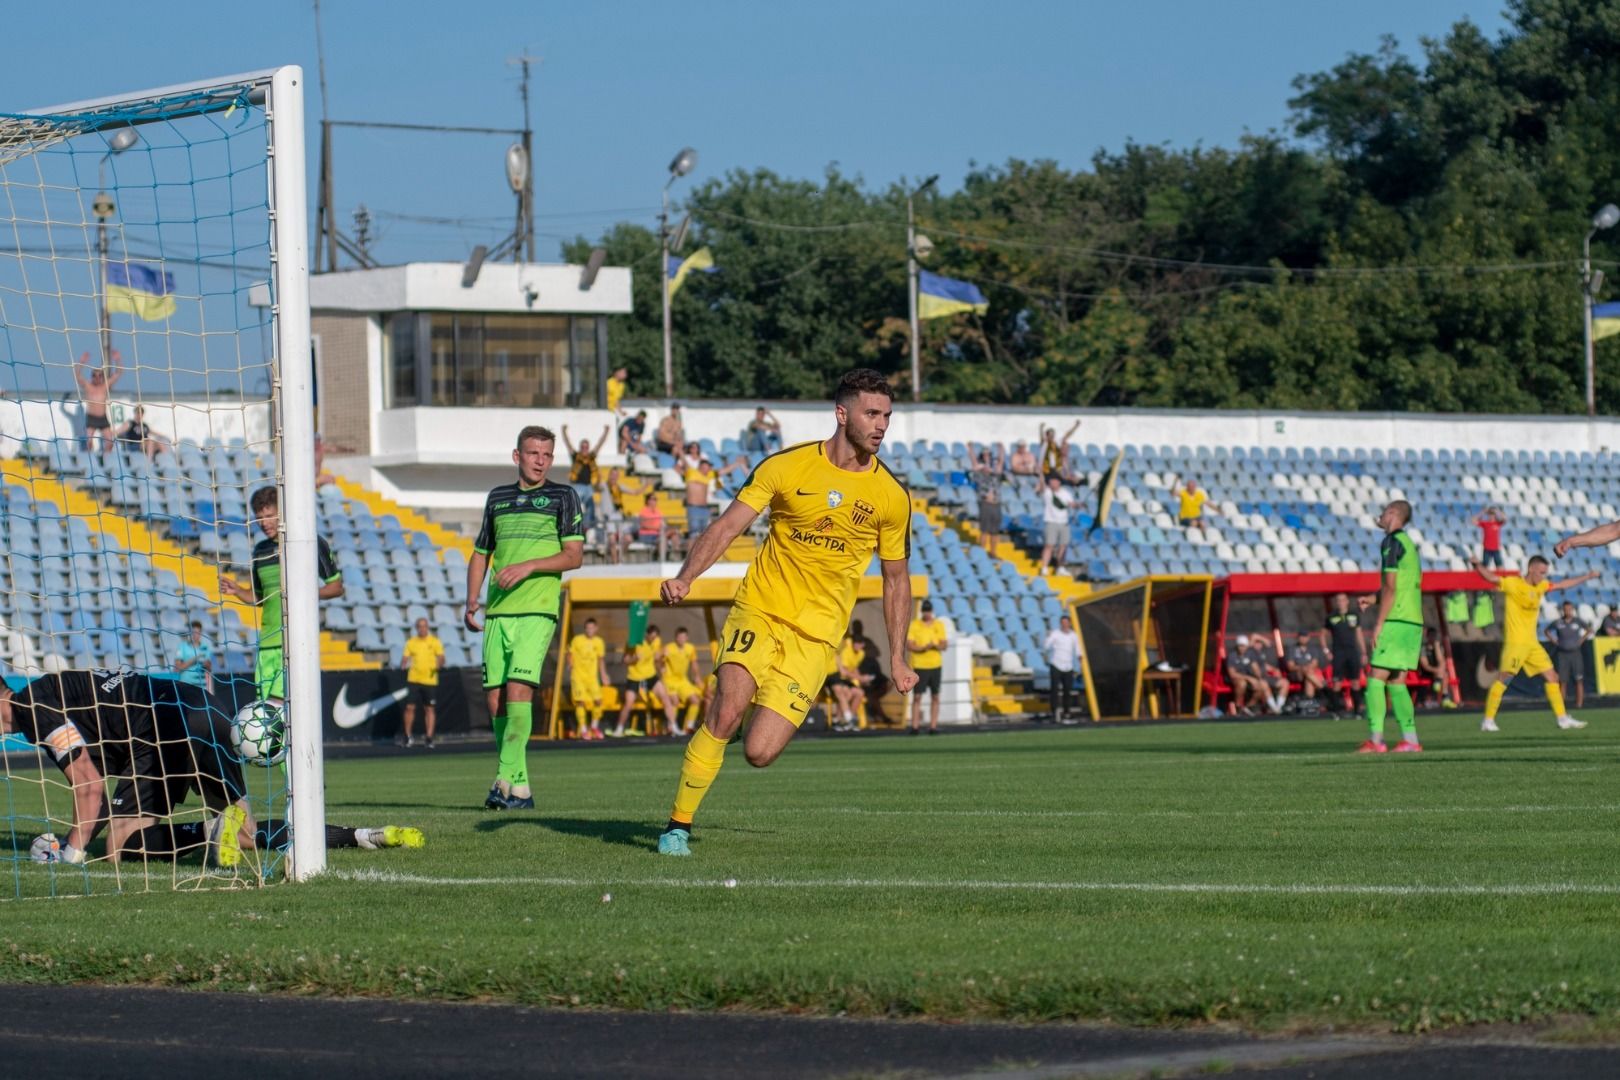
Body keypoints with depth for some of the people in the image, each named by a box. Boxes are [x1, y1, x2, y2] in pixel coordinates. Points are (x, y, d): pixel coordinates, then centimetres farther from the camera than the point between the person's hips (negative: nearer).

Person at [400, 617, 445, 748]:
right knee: (410, 707, -4)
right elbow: (405, 658, 6)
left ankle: (429, 737, 9)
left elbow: (441, 658, -3)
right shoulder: (411, 642, 8)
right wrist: (403, 664, -16)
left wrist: (439, 665, -25)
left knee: (430, 709, 2)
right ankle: (408, 736, 9)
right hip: (413, 679, 1)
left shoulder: (435, 642, 2)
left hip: (430, 680, -1)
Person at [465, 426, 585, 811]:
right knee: (495, 699, 0)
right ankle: (517, 786, 7)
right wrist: (472, 601, 11)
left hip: (537, 609, -5)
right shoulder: (497, 498, 18)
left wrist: (528, 566, -15)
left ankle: (508, 780, -20)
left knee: (518, 689, -18)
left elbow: (574, 555, -2)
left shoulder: (562, 497, 6)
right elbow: (480, 554, 24)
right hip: (497, 611, 5)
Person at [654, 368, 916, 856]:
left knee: (759, 753, -13)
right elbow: (727, 527, -4)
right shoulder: (787, 466, -3)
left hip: (815, 635, 1)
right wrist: (684, 578, -20)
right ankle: (678, 824, -7)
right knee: (726, 711, -23)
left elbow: (897, 579, 13)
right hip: (759, 610, -1)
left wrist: (897, 657, 11)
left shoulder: (892, 496, 1)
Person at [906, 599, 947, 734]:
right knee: (917, 696, -6)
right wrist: (923, 648, -20)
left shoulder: (939, 625, 9)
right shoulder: (914, 625, 1)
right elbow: (909, 645, -6)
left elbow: (944, 645, 5)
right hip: (919, 666, -3)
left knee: (935, 696, 2)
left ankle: (933, 726, 5)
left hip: (936, 666, 3)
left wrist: (935, 646, -16)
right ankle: (914, 726, -5)